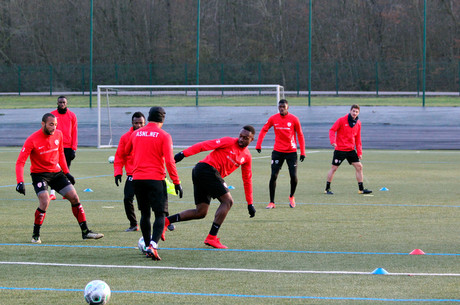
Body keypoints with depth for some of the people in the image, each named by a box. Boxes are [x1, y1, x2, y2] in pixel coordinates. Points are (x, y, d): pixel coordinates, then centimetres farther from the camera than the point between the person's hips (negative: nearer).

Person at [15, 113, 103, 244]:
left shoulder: (58, 135, -2)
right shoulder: (32, 140, -19)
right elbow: (20, 162, -20)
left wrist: (66, 172, 15)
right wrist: (20, 182, -31)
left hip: (56, 172, 6)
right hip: (39, 174, -6)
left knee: (74, 198, 1)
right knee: (45, 202, -25)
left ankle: (85, 232, 12)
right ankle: (35, 235, -7)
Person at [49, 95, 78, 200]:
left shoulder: (72, 116, 6)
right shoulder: (52, 115, 4)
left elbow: (75, 132, 6)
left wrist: (74, 148, 0)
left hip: (68, 147, 1)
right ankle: (52, 192, -12)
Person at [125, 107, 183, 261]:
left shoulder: (136, 134, 9)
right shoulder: (164, 136, -4)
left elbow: (127, 151, 27)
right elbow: (169, 161, -10)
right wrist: (176, 182, -5)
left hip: (137, 178, 4)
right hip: (156, 179, -4)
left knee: (145, 214, 16)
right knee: (160, 214, -2)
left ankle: (148, 246, 17)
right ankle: (153, 245, -22)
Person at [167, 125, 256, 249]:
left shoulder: (247, 157, 18)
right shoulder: (229, 142, -5)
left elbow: (247, 180, 25)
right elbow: (204, 145, -9)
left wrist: (250, 204, 25)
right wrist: (183, 154, -18)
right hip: (207, 168, -8)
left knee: (200, 212, 4)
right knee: (227, 201, -11)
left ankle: (166, 221, 3)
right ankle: (212, 238, -12)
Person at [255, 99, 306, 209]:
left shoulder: (294, 119, -4)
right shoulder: (273, 118, -1)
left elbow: (300, 135, 2)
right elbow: (263, 130, 9)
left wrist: (302, 152, -1)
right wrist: (258, 145, 0)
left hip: (291, 152, -1)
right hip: (277, 151, 1)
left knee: (293, 176, -5)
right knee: (273, 176, -7)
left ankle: (292, 196, 24)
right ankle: (272, 202, 1)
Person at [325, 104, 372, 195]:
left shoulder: (358, 123, 7)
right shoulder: (342, 120, -8)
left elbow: (358, 139, 13)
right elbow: (332, 130, -9)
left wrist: (359, 152, 8)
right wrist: (333, 141, -26)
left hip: (351, 149, 5)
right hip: (340, 149, -5)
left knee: (359, 167, 0)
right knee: (334, 168, -1)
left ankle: (361, 189, 7)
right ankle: (327, 189, 10)